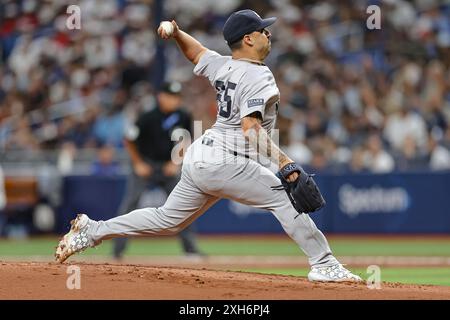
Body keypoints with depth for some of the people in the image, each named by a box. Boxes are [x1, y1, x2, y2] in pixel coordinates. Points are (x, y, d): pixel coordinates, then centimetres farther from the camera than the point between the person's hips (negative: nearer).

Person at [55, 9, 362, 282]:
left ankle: (92, 230, 19)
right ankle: (323, 264, -11)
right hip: (225, 162, -9)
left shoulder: (222, 66, 13)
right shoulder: (259, 76, -13)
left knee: (167, 220, 18)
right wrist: (282, 160, -30)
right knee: (283, 196, -7)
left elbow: (195, 51, 35)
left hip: (198, 159, 9)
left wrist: (176, 32, 18)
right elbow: (251, 127, -25)